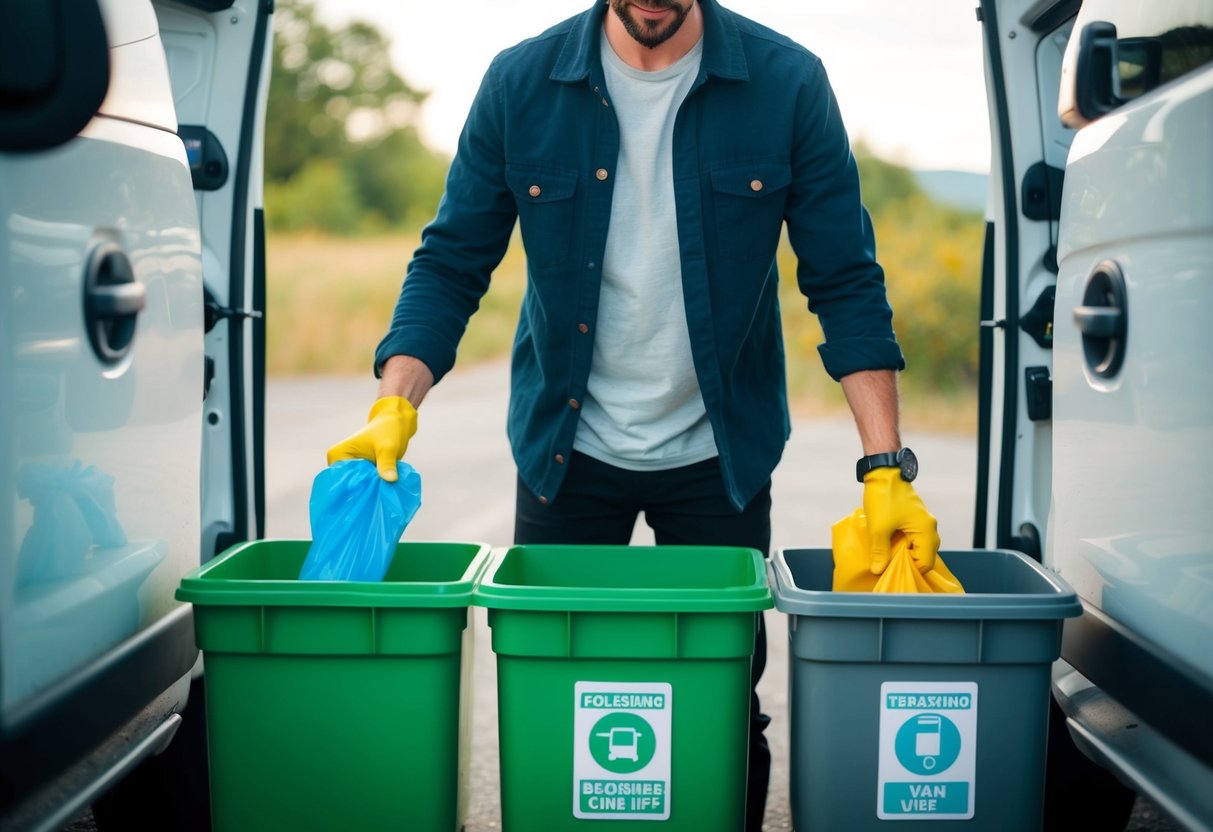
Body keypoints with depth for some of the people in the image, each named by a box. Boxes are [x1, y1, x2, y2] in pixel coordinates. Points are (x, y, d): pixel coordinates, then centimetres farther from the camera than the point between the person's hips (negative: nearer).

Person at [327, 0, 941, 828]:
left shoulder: (787, 84, -8)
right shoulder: (522, 83, -6)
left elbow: (846, 283, -6)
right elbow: (451, 265, -2)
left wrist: (887, 469, -13)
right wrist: (395, 410, -17)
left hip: (720, 454, 0)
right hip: (566, 450, 1)